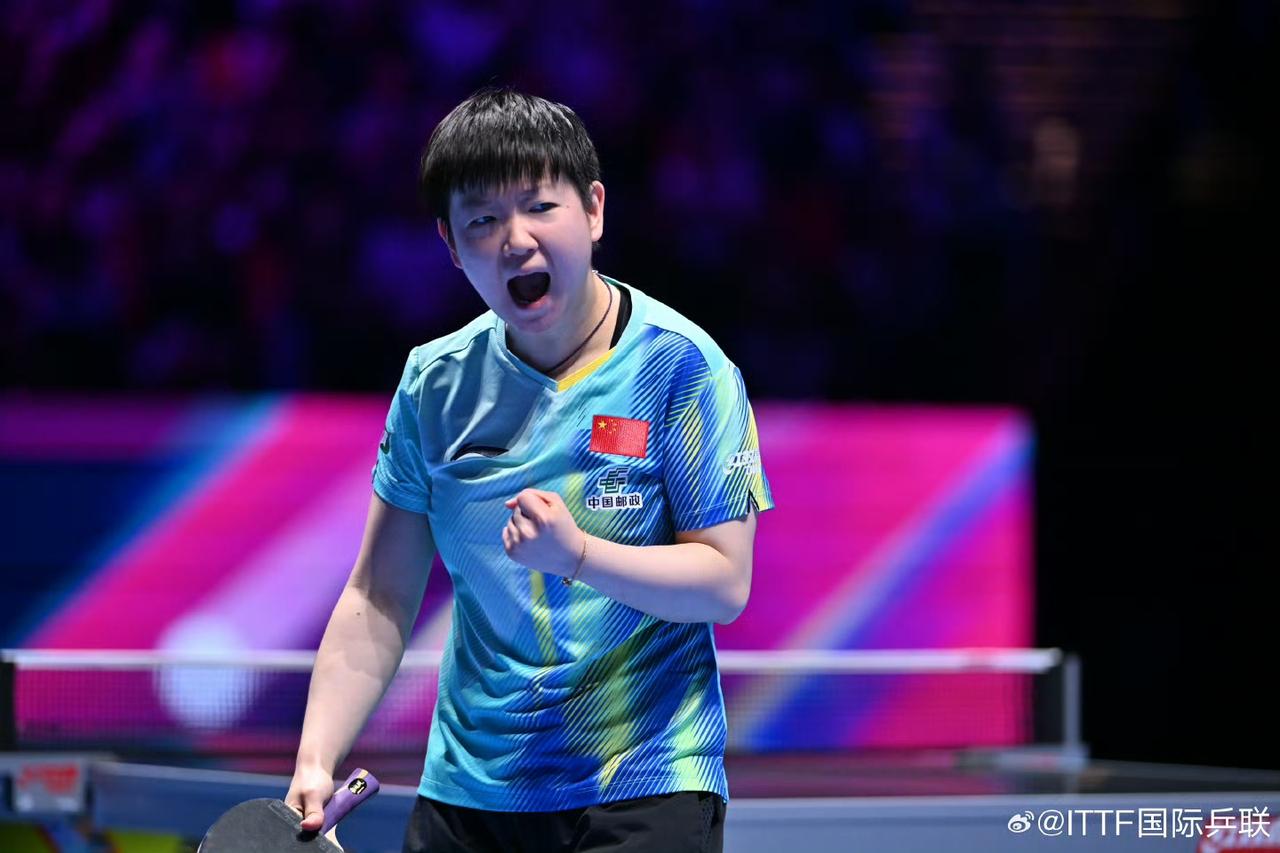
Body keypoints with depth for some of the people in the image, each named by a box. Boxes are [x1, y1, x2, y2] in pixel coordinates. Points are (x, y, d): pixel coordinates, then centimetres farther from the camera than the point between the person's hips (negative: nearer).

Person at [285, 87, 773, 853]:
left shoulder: (681, 366, -8)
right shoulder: (435, 382, 4)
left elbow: (726, 583, -11)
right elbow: (379, 599, 6)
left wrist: (576, 554, -26)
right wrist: (317, 761, -5)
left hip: (644, 790, -4)